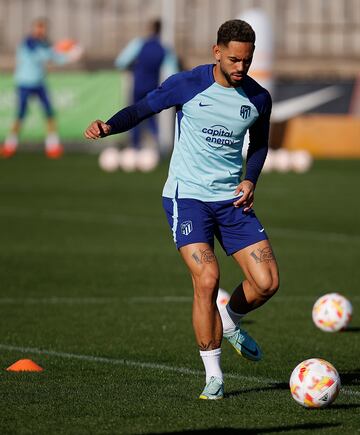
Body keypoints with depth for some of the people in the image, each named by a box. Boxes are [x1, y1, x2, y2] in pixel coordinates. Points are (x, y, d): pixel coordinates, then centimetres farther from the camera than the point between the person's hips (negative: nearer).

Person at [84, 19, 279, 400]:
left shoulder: (258, 99, 3)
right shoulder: (187, 85, -9)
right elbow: (142, 109, -4)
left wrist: (250, 180, 2)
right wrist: (109, 126, -23)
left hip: (230, 198, 4)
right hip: (187, 196, -4)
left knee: (267, 282, -4)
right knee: (206, 279, -20)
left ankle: (230, 322, 31)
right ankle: (213, 376, -7)